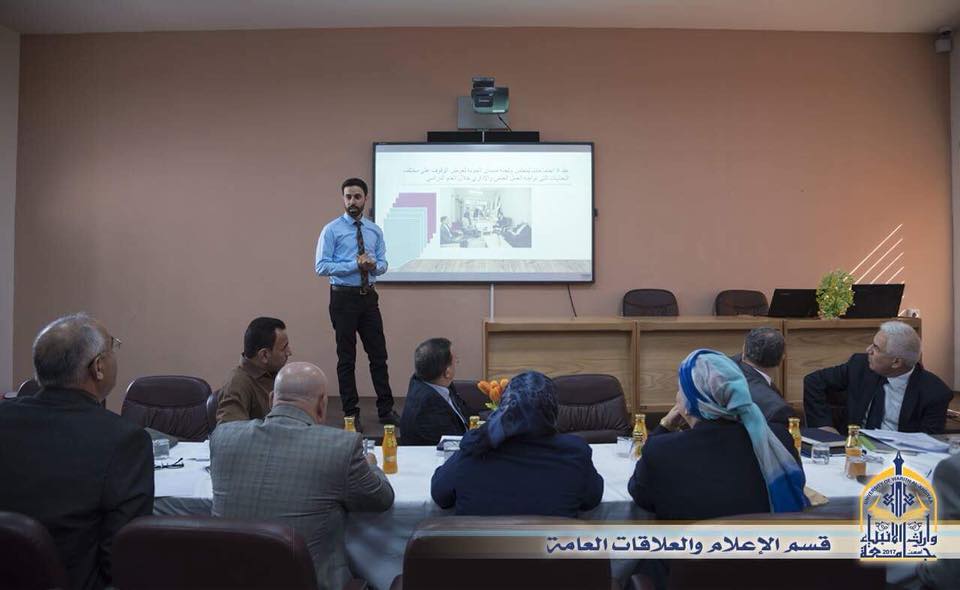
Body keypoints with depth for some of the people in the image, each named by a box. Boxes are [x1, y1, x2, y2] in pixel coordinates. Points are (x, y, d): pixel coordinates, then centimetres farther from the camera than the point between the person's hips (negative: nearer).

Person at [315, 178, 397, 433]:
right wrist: (355, 264, -19)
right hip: (343, 297, -4)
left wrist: (374, 265, -13)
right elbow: (322, 266, -11)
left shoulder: (375, 230, 9)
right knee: (346, 357, 5)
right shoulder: (331, 230, -4)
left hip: (369, 297, 4)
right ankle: (351, 413, 17)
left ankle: (386, 410, 19)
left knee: (379, 354, 7)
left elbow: (383, 264, 10)